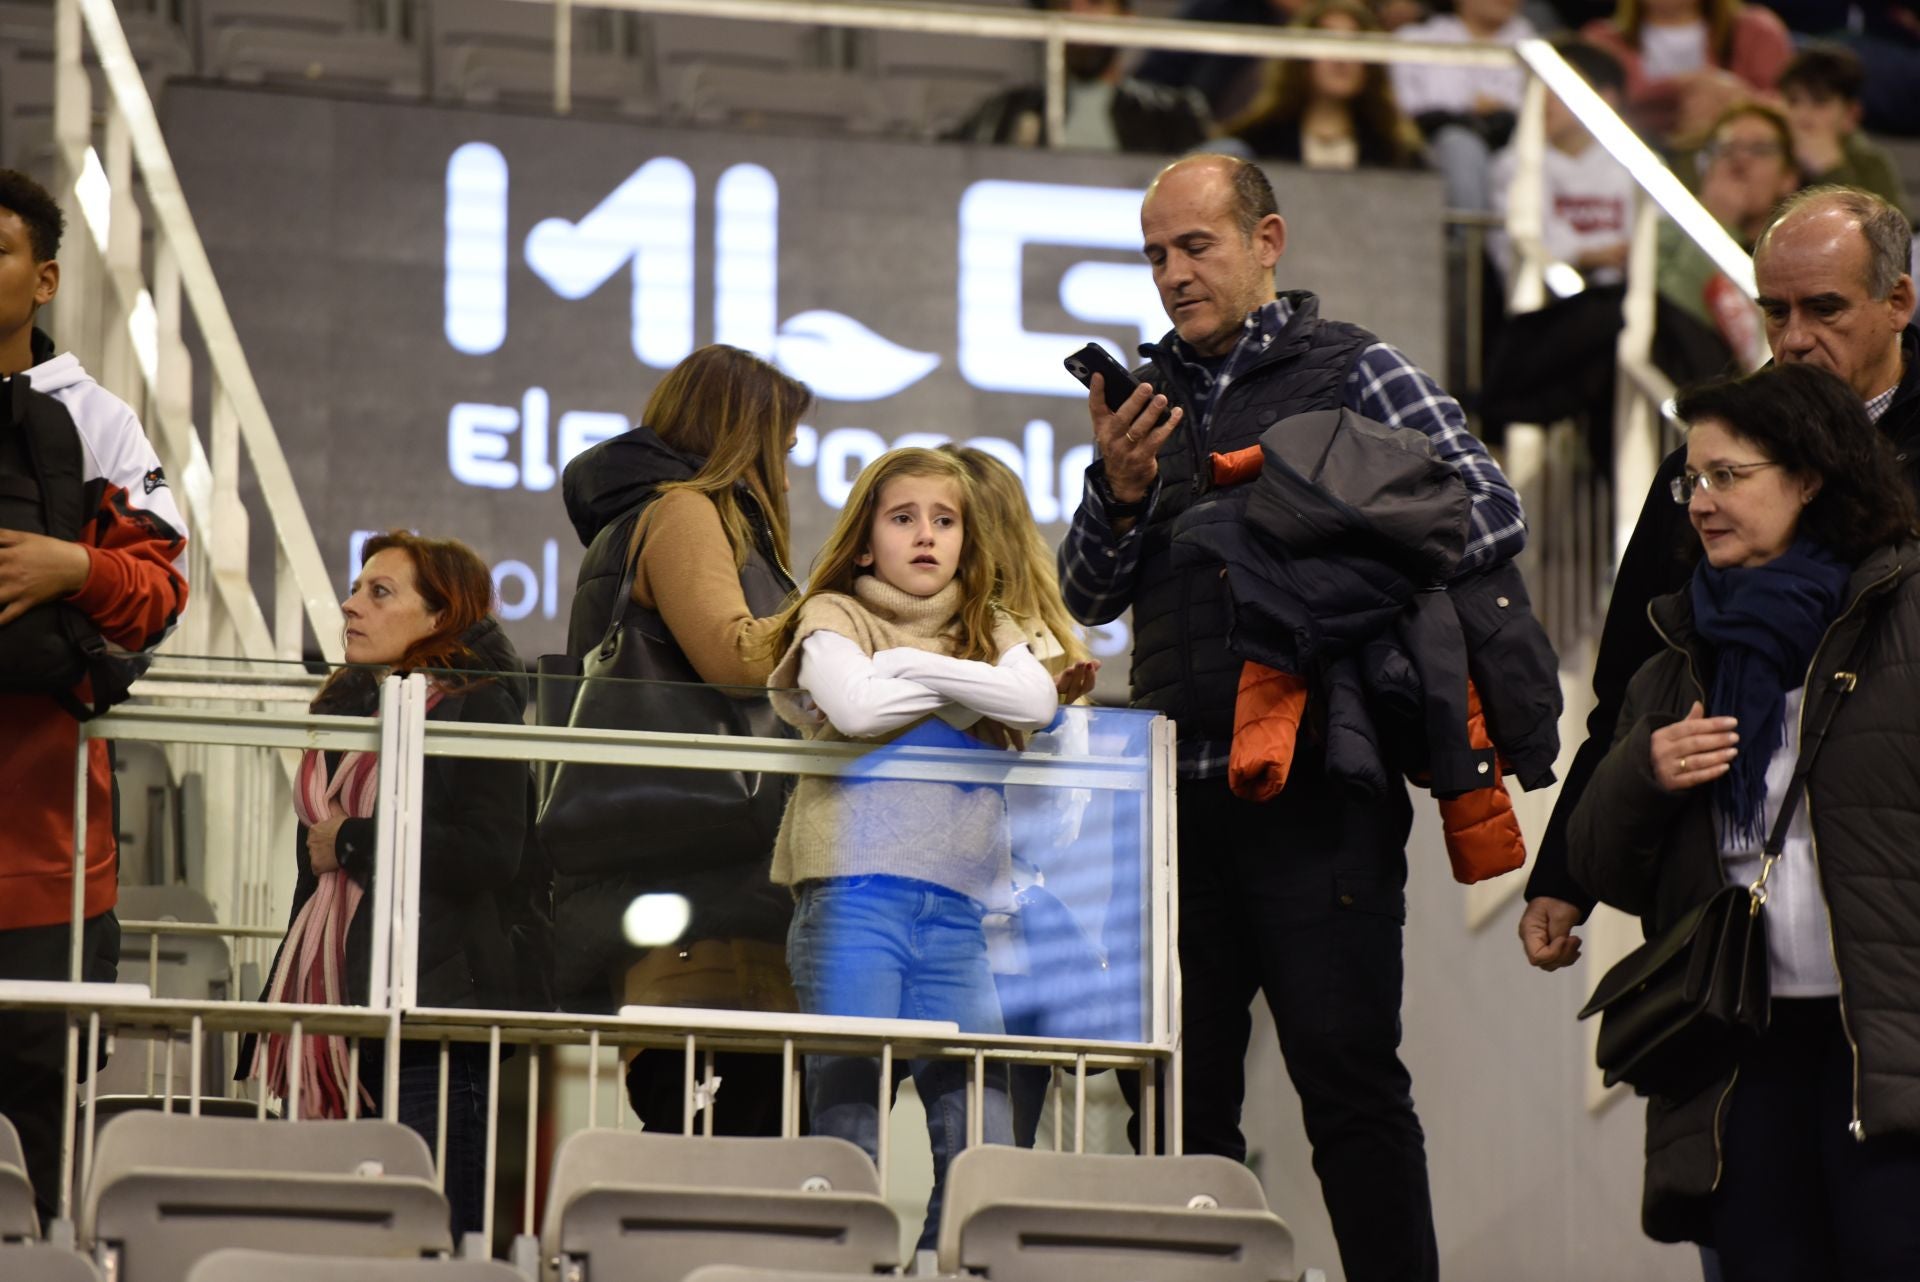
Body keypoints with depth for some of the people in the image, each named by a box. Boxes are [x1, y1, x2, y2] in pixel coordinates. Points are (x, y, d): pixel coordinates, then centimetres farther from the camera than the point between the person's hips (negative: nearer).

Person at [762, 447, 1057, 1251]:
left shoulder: (989, 631, 20)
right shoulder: (833, 615, 8)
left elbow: (1035, 703, -1)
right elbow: (855, 707, -12)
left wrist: (914, 667, -4)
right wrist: (964, 691, 1)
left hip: (958, 898, 4)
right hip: (855, 888, -4)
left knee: (980, 1136, -4)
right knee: (850, 1110, -7)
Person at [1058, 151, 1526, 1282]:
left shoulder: (1353, 372, 2)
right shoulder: (1153, 394, 17)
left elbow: (1494, 516, -8)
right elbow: (1090, 599, 14)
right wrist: (1119, 492, -5)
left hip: (1316, 793, -5)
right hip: (1181, 793, 5)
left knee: (1349, 1078, -8)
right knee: (1183, 1092, 5)